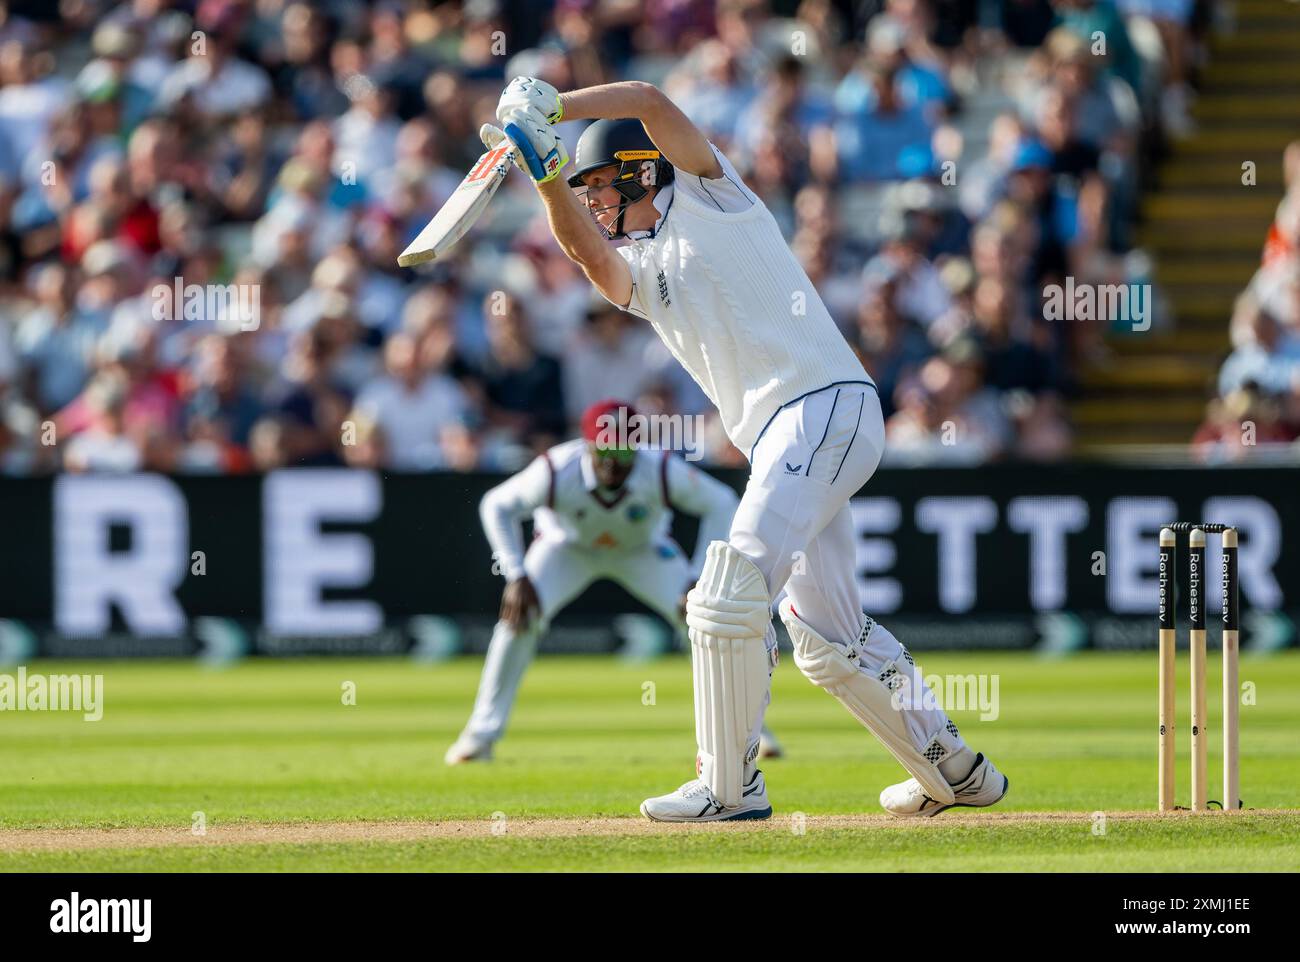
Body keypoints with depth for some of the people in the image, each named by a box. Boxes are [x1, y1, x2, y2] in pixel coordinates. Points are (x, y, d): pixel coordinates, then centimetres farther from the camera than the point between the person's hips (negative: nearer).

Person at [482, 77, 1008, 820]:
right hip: (783, 440, 10)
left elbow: (649, 102, -7)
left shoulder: (707, 195, 7)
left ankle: (730, 784, -15)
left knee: (733, 588, -18)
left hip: (827, 404, -10)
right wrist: (548, 173, -11)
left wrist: (553, 106, -6)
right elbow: (588, 251, 0)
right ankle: (954, 770, 25)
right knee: (827, 635, 14)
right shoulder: (641, 271, 23)